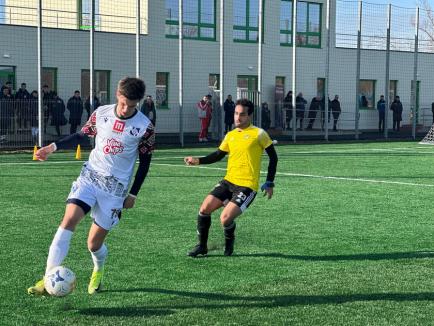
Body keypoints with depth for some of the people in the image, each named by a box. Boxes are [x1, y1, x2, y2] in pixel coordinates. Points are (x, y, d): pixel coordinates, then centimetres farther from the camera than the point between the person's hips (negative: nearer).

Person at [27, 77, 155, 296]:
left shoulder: (145, 127, -8)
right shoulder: (101, 113, 0)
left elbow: (145, 161, 3)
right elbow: (82, 135, 15)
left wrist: (133, 194, 3)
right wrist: (54, 147, 2)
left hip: (116, 187, -2)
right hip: (90, 177, 2)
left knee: (94, 243, 1)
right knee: (68, 221, -21)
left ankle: (98, 270, 38)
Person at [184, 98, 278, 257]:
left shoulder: (258, 133, -4)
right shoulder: (230, 135, 13)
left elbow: (273, 156, 1)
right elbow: (218, 155, 17)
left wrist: (269, 183, -1)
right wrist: (198, 160, 1)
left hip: (247, 186, -6)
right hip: (228, 181, 6)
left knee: (225, 219, -17)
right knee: (204, 209, -3)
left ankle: (229, 244, 15)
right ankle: (202, 246, 16)